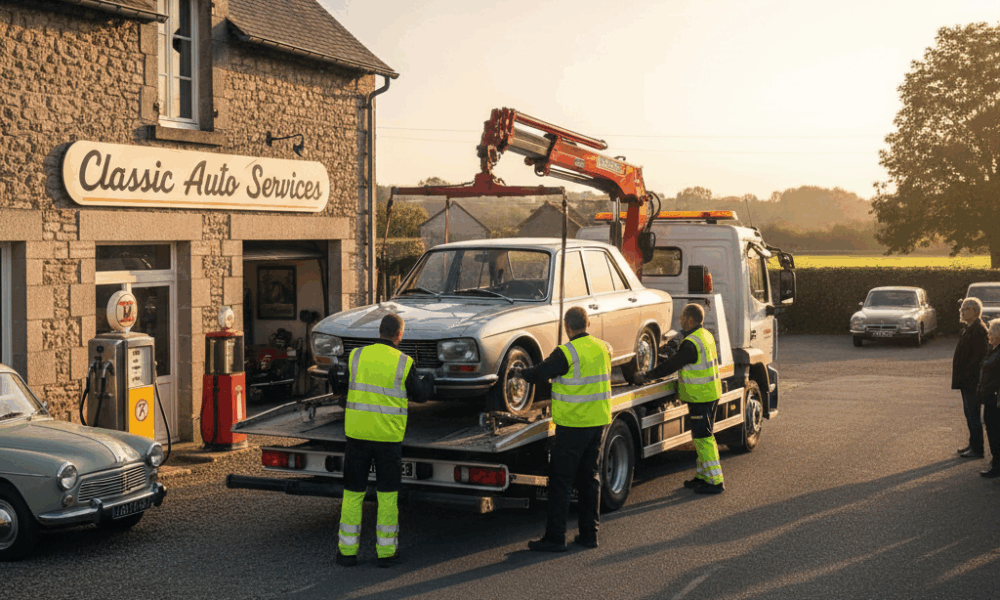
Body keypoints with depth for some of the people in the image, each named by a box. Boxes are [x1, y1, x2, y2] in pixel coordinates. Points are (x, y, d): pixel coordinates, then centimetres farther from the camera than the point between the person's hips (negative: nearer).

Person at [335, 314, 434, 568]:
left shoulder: (356, 356, -1)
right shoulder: (403, 363, -6)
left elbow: (343, 388, 11)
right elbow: (419, 395, 6)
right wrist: (429, 380, 27)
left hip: (357, 432, 2)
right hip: (388, 435, -1)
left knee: (353, 492, 9)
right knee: (387, 494, 9)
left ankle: (347, 550, 12)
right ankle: (386, 551, 13)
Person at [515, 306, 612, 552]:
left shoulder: (567, 353, -17)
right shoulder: (603, 349, 5)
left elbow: (537, 374, -10)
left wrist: (519, 373, 12)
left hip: (574, 424, -7)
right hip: (599, 421, 7)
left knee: (560, 480, 0)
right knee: (590, 477, 15)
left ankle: (555, 538, 2)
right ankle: (589, 533, 18)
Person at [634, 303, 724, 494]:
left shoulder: (691, 344, -22)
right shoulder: (706, 336, 9)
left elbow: (670, 365, -18)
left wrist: (646, 376, -7)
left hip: (700, 397, -10)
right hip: (710, 394, 10)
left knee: (703, 437, -5)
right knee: (702, 435, 17)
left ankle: (715, 482, -2)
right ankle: (702, 475, 25)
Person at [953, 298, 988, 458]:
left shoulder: (978, 330, -18)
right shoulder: (970, 328, 14)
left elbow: (980, 355, -23)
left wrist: (967, 374, -21)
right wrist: (960, 376, 15)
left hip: (973, 381, -10)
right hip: (967, 381, 10)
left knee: (973, 415, -4)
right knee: (969, 413, 17)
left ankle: (977, 450, 3)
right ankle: (973, 445, 26)